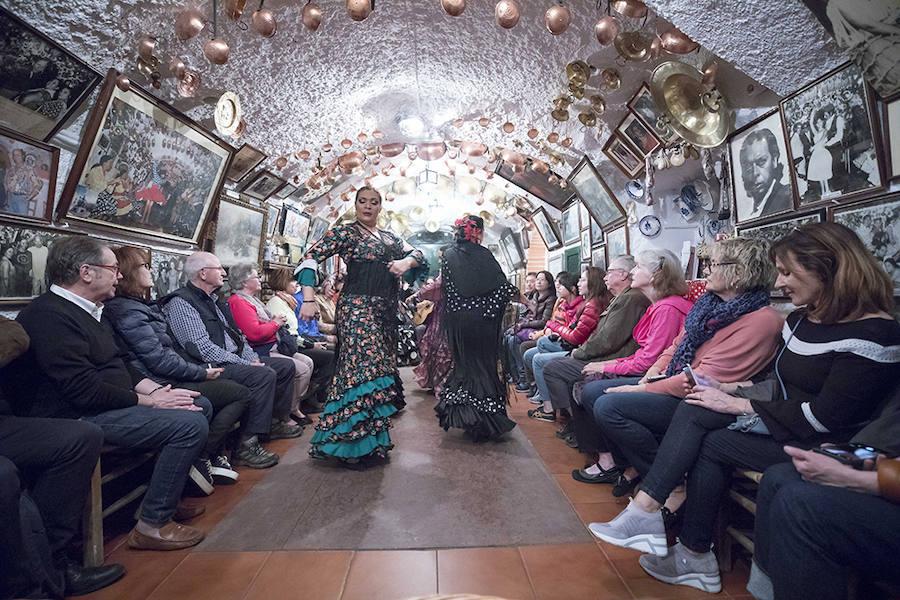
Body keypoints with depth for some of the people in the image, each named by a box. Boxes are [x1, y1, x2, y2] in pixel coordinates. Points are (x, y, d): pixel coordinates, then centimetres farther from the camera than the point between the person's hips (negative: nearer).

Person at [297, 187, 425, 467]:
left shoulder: (390, 237, 20)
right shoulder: (345, 232, 1)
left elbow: (417, 254, 17)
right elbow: (311, 257, -7)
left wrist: (406, 262, -7)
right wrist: (308, 298, -18)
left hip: (386, 312, 7)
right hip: (357, 307, -7)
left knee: (382, 369, 8)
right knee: (363, 369, -12)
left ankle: (371, 439, 22)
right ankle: (349, 445, 1)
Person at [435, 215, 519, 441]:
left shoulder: (448, 255, 4)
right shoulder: (484, 255, -5)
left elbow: (444, 286, 4)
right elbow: (503, 284, -3)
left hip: (456, 318, 3)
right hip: (481, 318, -3)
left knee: (463, 361, 15)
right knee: (484, 362, 6)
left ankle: (461, 412, 20)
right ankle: (485, 417, 10)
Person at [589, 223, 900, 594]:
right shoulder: (801, 318, 9)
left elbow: (826, 416, -23)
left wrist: (739, 405, -20)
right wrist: (733, 392, -4)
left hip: (824, 445, -7)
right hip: (778, 413, 7)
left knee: (711, 444, -18)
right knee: (696, 411, -16)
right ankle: (645, 510, -16)